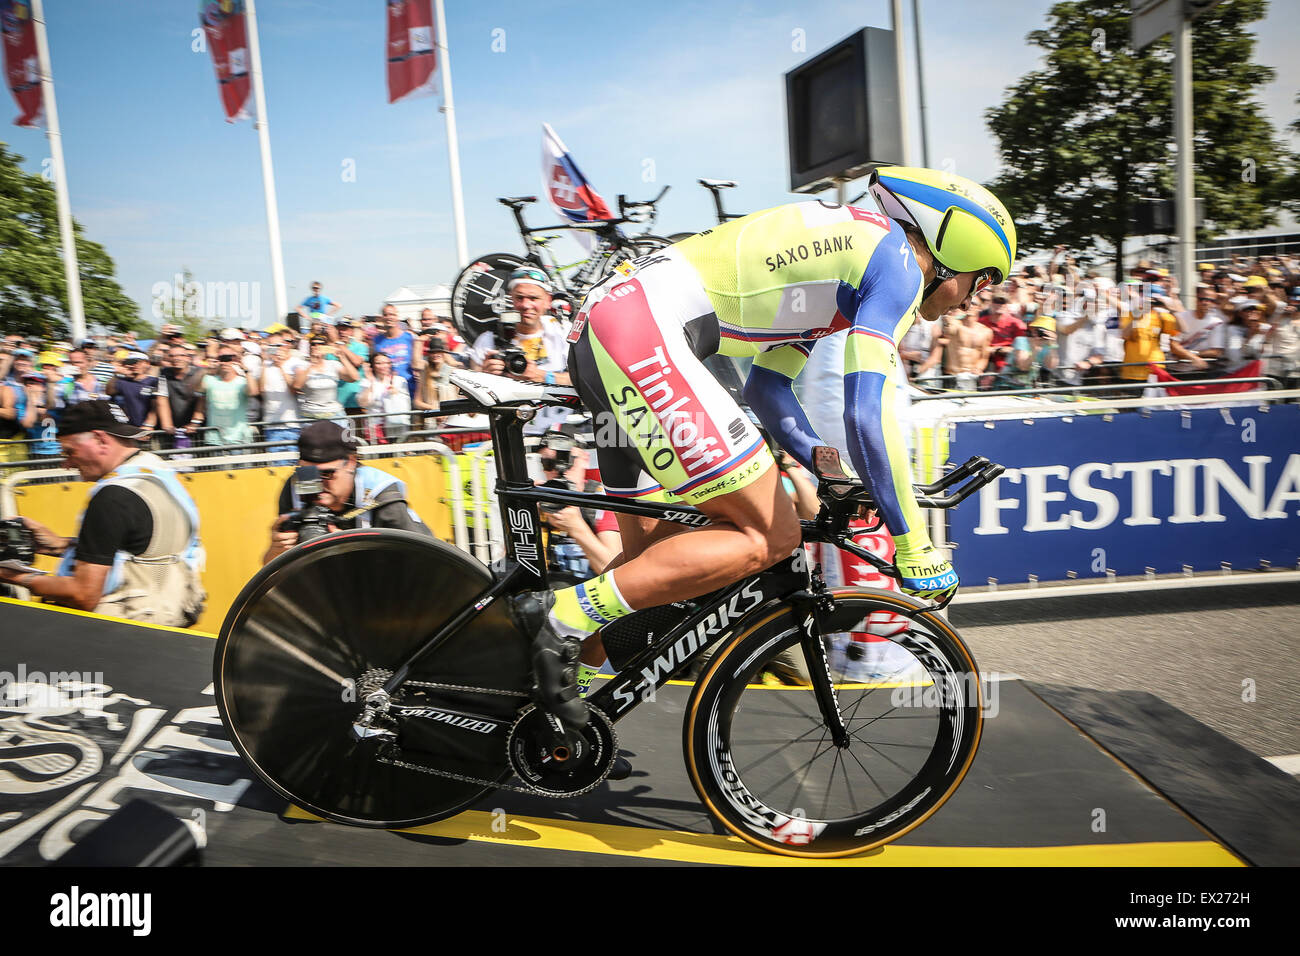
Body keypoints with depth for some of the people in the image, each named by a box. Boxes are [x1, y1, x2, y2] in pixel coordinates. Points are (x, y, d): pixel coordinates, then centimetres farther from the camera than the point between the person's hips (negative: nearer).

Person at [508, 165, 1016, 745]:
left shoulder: (845, 252, 28)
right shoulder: (898, 264, -1)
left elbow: (766, 385, 28)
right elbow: (868, 415, -11)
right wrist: (914, 547, -3)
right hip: (643, 333, -10)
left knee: (652, 558, 15)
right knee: (769, 537, -8)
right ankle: (566, 616, -11)